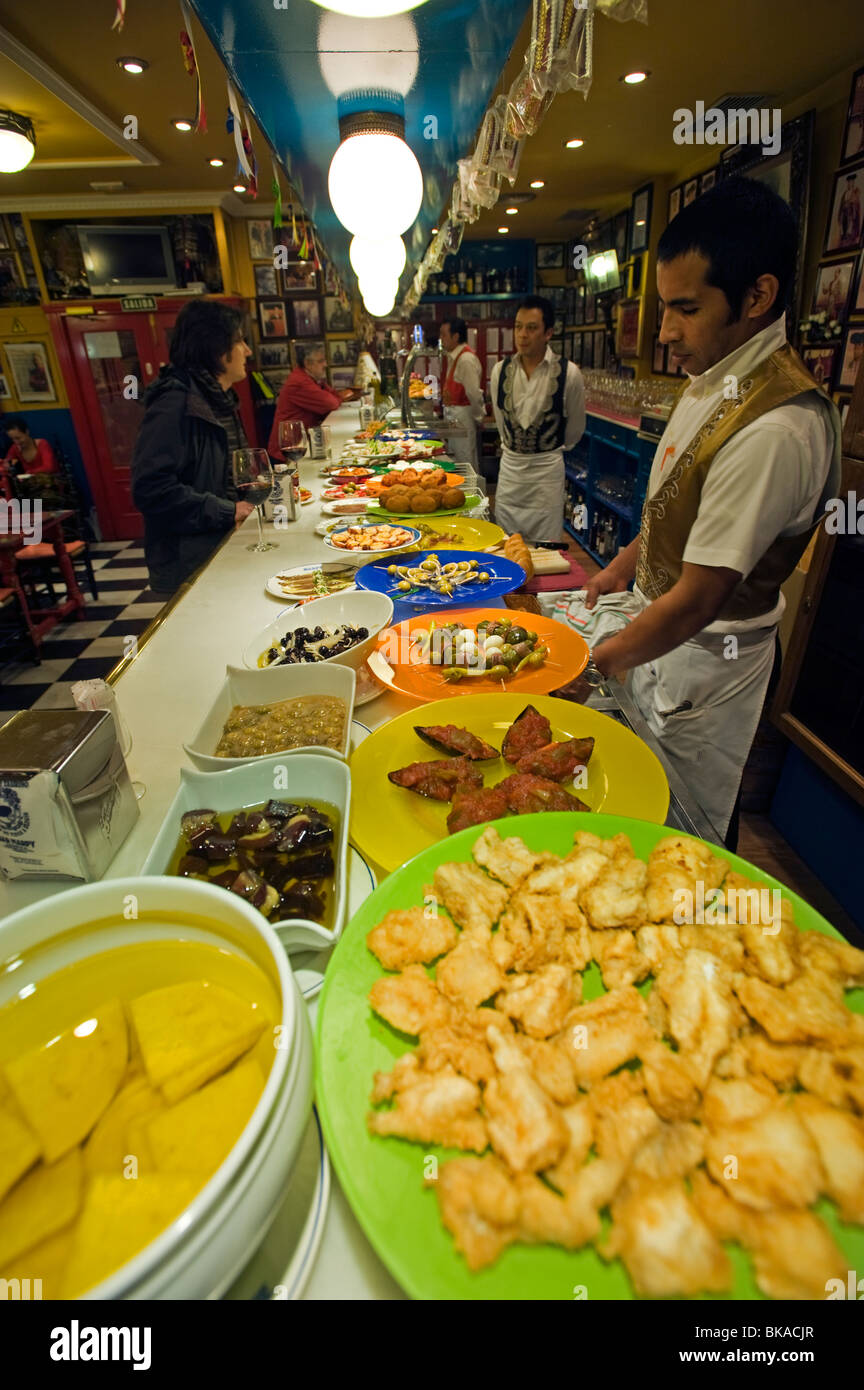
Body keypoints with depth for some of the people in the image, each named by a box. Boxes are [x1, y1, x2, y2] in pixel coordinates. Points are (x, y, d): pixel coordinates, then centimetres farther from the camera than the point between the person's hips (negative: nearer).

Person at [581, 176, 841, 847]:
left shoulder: (776, 429, -30)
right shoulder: (717, 377, 1)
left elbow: (695, 602, -28)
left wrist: (594, 665, -18)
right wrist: (626, 562, 19)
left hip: (707, 660, -9)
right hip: (663, 629, 9)